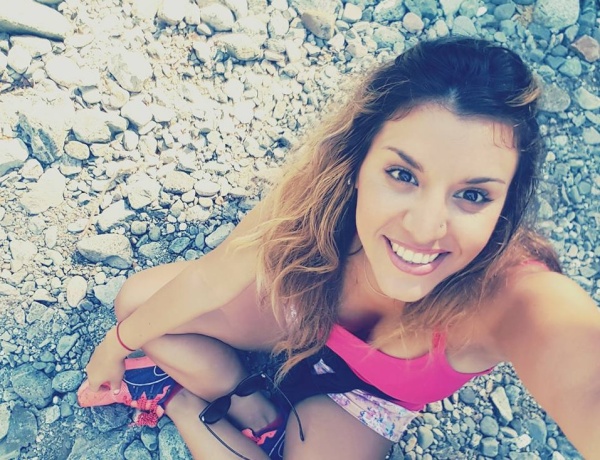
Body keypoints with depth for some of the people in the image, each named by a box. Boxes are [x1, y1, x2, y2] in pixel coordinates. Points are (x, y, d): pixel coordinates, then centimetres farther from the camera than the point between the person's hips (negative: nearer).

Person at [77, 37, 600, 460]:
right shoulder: (318, 198, -36)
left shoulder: (515, 296, -42)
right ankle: (254, 409, 8)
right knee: (137, 299, -5)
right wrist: (118, 343, -6)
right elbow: (206, 280, -20)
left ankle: (178, 399, 11)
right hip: (303, 311, 2)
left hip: (371, 392, -1)